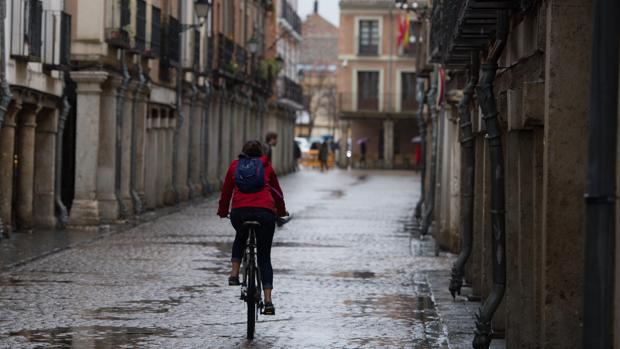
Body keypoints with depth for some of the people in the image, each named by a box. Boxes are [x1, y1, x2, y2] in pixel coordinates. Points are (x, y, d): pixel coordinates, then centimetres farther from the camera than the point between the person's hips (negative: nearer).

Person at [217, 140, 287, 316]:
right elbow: (277, 191, 24)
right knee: (264, 257, 8)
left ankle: (234, 273, 15)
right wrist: (282, 211, 40)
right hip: (265, 212, -1)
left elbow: (226, 191, 23)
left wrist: (222, 212, 38)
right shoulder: (266, 166, 17)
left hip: (239, 212, 1)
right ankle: (268, 300, -4)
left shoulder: (234, 166, 18)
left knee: (240, 237, 35)